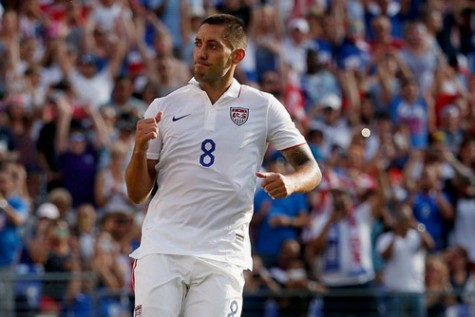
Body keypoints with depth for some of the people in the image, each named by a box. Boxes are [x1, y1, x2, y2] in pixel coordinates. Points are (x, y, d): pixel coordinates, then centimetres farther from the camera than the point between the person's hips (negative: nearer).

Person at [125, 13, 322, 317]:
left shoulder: (263, 107, 6)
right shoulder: (164, 107, 8)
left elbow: (311, 169, 4)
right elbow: (137, 194, 9)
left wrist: (290, 182, -18)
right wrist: (140, 149, -11)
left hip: (223, 255, -1)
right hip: (162, 247, 1)